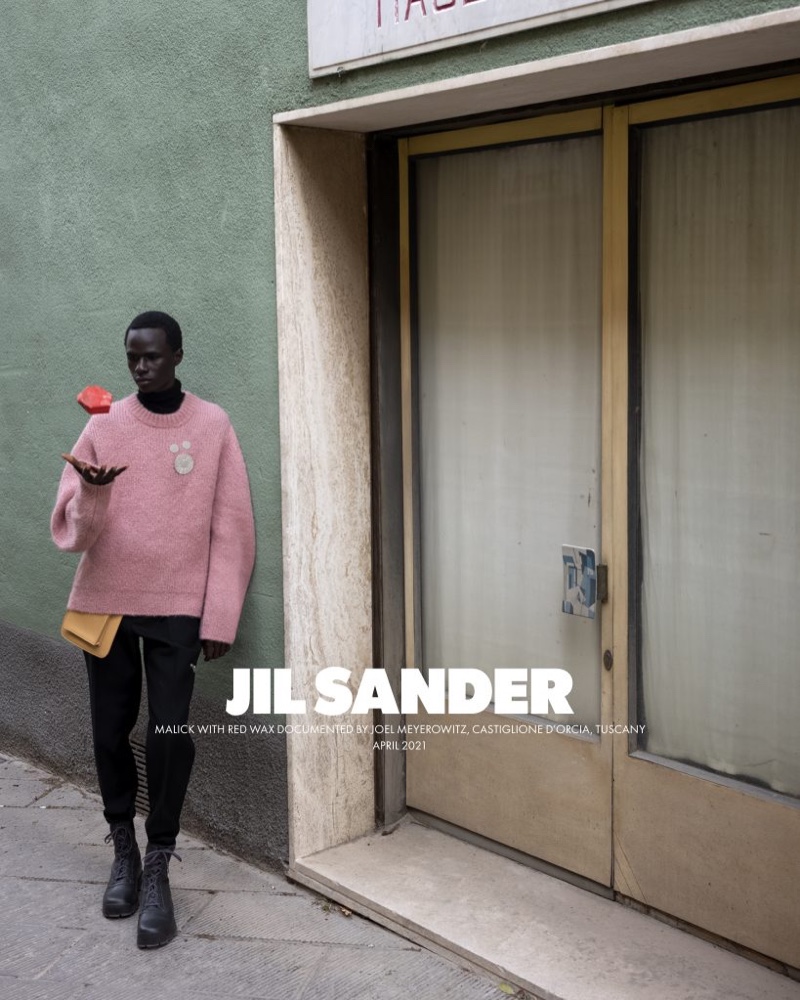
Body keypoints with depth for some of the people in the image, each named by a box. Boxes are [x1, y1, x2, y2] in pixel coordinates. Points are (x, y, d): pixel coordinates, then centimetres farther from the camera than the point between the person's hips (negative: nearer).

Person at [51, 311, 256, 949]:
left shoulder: (213, 425, -2)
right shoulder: (104, 425, -1)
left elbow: (232, 530, -2)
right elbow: (69, 532, -5)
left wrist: (220, 618, -6)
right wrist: (92, 494, -26)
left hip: (178, 607, -1)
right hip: (106, 601, 2)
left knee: (171, 733, -9)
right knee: (110, 732, 7)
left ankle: (158, 868, 7)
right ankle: (123, 848, 29)